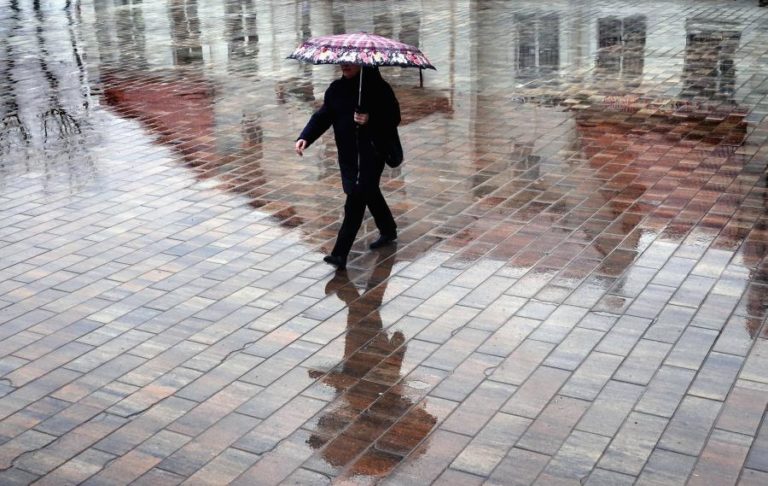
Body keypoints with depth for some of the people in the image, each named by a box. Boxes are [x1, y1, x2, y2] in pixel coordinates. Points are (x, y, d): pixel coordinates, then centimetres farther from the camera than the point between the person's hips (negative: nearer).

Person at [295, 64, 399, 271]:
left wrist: (371, 120, -26)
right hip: (347, 154, 7)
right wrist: (305, 137, -10)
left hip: (371, 153, -6)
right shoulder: (336, 88, 7)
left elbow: (394, 118, -9)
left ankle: (340, 253, -15)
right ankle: (388, 231, 46)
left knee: (356, 199, -13)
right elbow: (322, 116, 5)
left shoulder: (378, 87, -9)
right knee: (370, 193, 22)